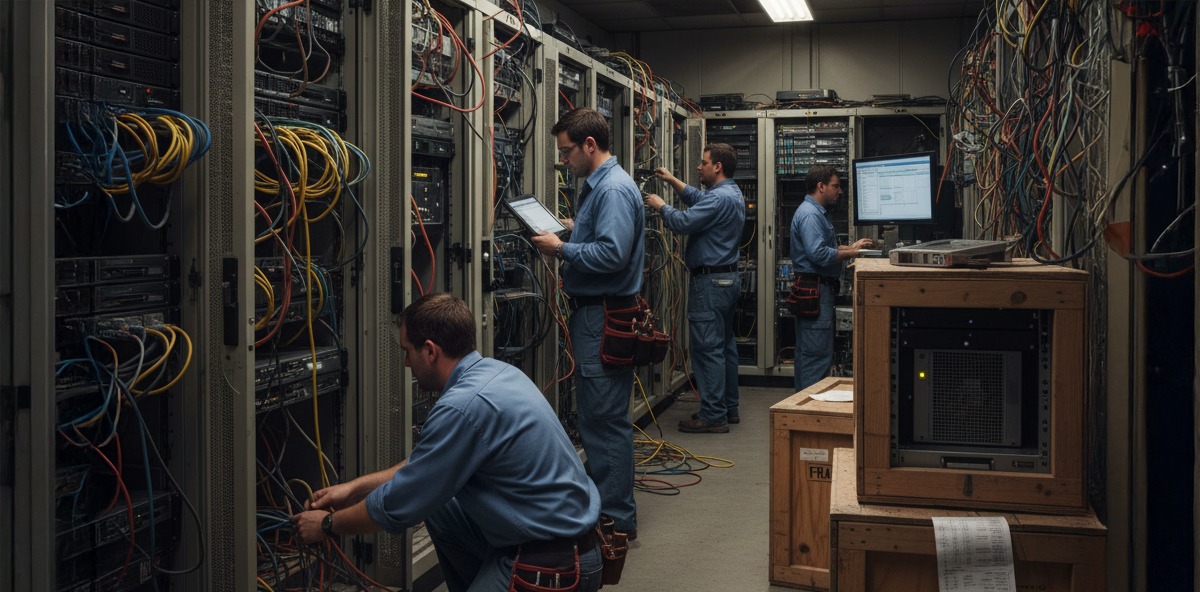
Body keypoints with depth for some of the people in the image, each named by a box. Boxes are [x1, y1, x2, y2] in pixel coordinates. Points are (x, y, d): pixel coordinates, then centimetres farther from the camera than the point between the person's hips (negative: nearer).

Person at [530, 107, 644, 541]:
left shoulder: (614, 189, -16)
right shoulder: (595, 185, 17)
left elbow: (612, 254, -25)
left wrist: (562, 250, -15)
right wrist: (570, 234, 8)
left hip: (605, 317, -11)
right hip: (592, 312, 11)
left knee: (605, 420, -6)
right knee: (598, 418, 17)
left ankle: (617, 520, 2)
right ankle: (606, 503, 28)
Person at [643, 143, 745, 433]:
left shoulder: (719, 198, -20)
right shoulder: (733, 193, 13)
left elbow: (683, 222, -23)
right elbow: (698, 198, 30)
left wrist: (661, 205, -6)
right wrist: (672, 180, 24)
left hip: (711, 282, -11)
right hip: (728, 278, 11)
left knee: (708, 348, -7)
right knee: (725, 345, 15)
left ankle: (713, 416, -5)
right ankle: (728, 408, 23)